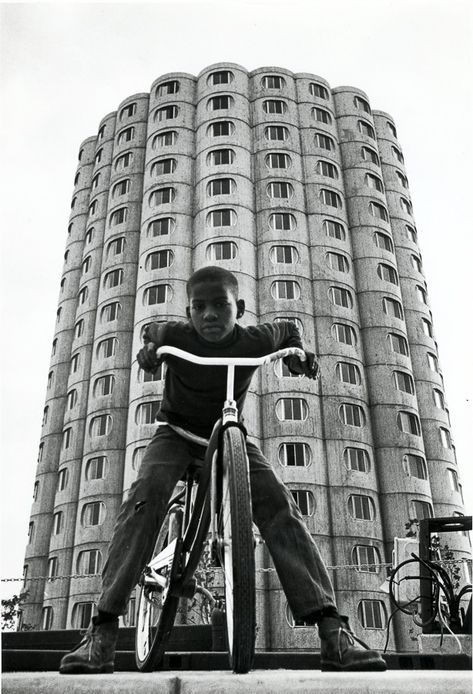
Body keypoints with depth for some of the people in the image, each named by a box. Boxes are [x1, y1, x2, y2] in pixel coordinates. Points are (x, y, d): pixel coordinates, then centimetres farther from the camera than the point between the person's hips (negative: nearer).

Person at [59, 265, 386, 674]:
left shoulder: (254, 341, -15)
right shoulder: (174, 335, -17)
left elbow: (288, 329, 9)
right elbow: (151, 330, 9)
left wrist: (297, 353, -12)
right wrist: (148, 349, -14)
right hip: (176, 433, 0)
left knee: (278, 504, -24)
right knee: (147, 492, -33)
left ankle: (333, 629, -28)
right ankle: (103, 629, -32)